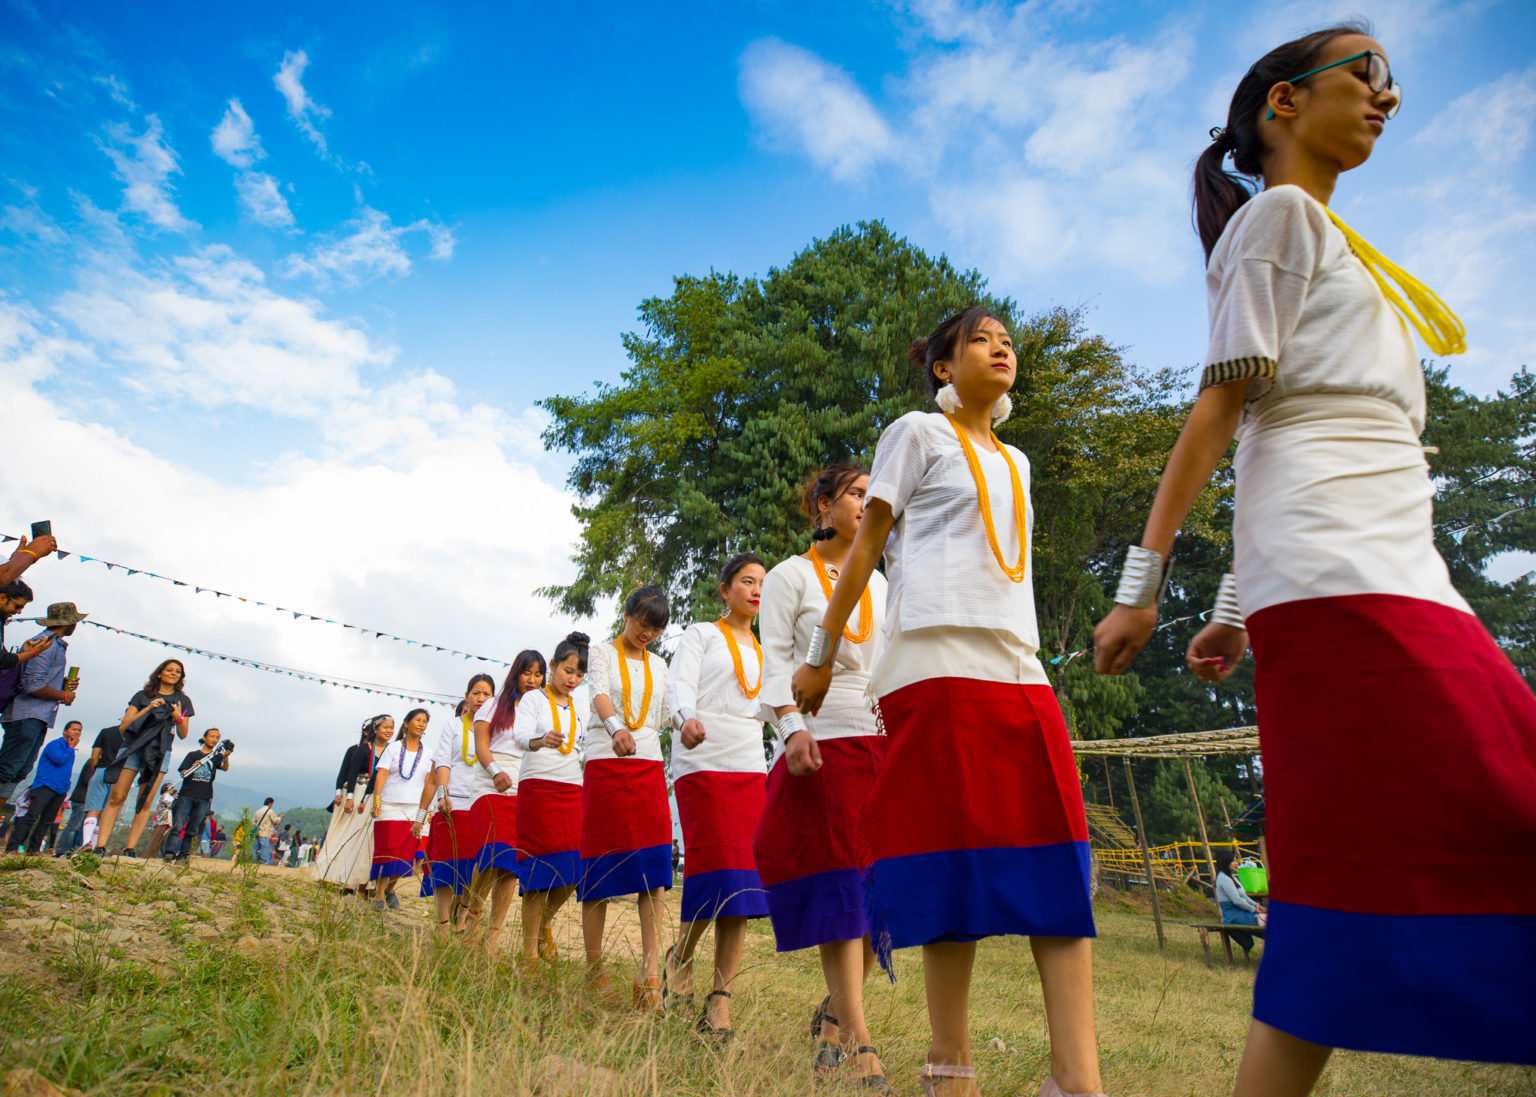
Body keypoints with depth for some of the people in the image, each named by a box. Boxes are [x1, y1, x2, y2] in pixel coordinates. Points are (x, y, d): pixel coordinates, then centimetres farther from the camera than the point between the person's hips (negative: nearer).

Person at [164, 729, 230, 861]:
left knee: (192, 829, 3)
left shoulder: (216, 756, 10)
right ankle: (170, 852, -13)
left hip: (204, 798, 2)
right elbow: (182, 773, 4)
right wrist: (193, 768, -18)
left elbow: (225, 768, -9)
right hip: (186, 795, -2)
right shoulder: (193, 754, 8)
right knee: (179, 825, -10)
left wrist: (226, 757, -30)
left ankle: (183, 853, 6)